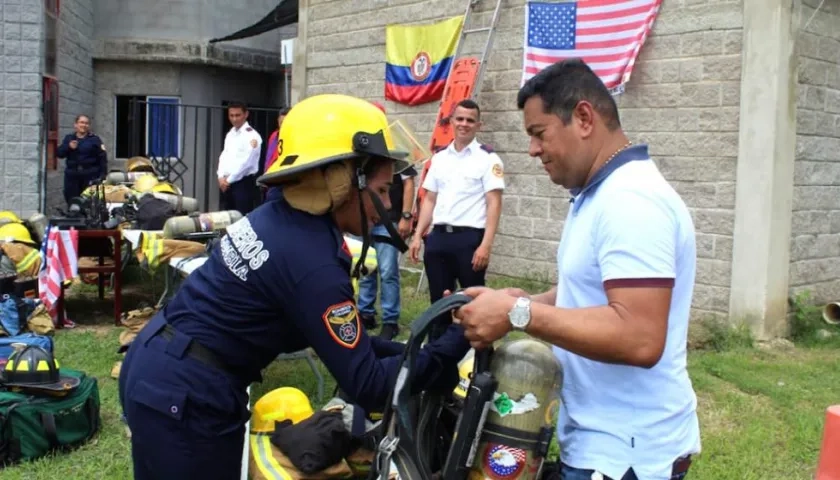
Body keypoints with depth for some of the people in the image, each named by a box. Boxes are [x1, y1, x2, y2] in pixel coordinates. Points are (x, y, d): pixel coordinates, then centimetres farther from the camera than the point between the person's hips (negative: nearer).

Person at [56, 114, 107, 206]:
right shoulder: (69, 138, 14)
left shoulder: (94, 139, 5)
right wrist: (69, 147, -13)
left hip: (91, 176, -3)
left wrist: (103, 174, -12)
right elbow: (59, 153, 6)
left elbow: (102, 157, -3)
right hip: (72, 175, 3)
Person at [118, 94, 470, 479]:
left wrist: (411, 352, 6)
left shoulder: (278, 217, 3)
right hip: (185, 396, -9)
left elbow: (341, 335, 10)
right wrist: (457, 341, -14)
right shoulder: (312, 263, -23)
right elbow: (367, 387, -19)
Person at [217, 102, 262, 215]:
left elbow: (246, 162, -17)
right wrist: (221, 177, -3)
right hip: (228, 182, 8)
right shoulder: (230, 134, 14)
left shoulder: (251, 135, -12)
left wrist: (229, 180, -11)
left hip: (244, 182, -8)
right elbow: (224, 156, 13)